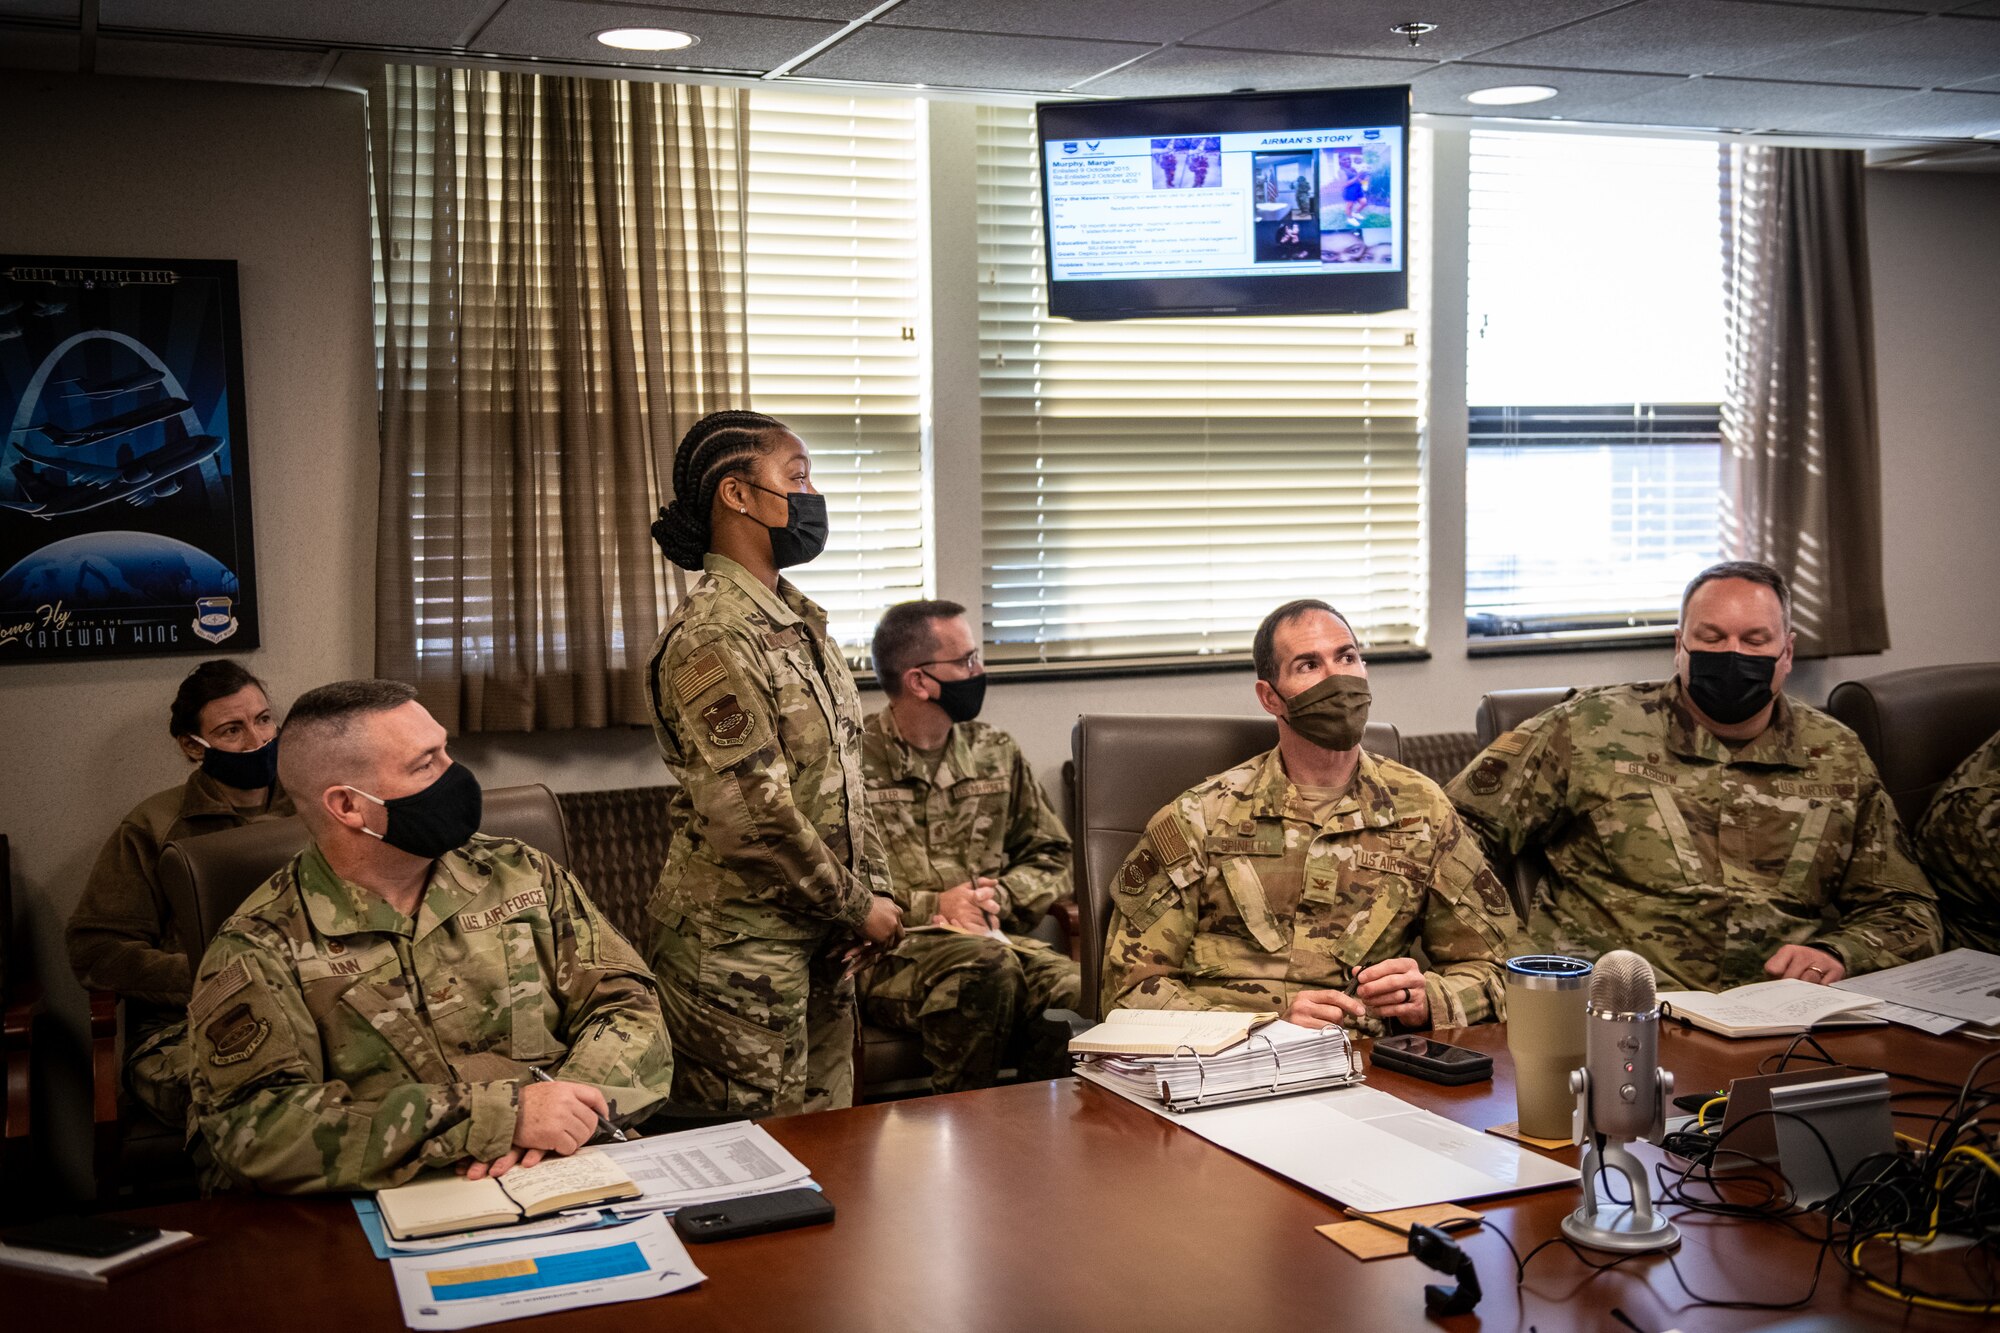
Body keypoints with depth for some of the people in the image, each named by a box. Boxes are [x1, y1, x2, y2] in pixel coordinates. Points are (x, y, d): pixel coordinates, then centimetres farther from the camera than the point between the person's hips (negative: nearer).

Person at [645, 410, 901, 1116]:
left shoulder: (801, 624, 12)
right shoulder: (711, 636, -17)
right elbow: (754, 814, -23)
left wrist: (874, 892, 4)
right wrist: (857, 907, -13)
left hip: (822, 937, 9)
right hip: (741, 941, -9)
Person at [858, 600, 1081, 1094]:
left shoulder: (995, 752, 18)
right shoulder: (855, 762, -1)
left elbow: (1050, 855, 22)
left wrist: (1002, 896, 1)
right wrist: (930, 906, -12)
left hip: (990, 937, 4)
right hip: (887, 952, -4)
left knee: (1069, 988, -29)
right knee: (987, 967, -36)